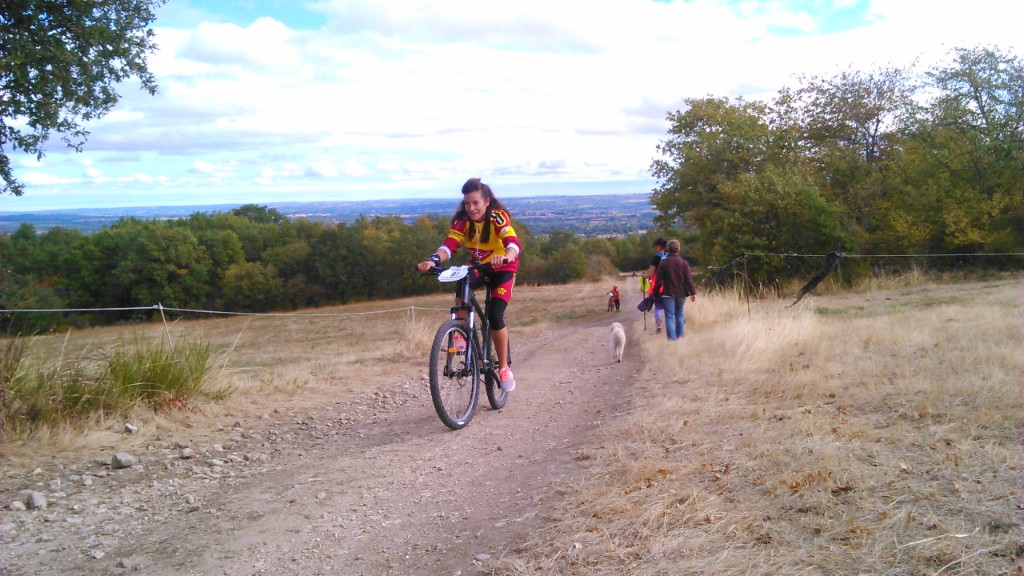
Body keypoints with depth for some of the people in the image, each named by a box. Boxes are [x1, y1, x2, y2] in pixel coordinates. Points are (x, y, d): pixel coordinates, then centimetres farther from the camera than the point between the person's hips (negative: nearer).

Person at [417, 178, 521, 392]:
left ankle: (504, 367, -2)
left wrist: (505, 257, -66)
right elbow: (449, 245, -28)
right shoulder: (462, 220, -15)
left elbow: (513, 242, -42)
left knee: (495, 316, -20)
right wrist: (433, 260, -50)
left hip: (503, 269, -3)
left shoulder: (498, 217, -25)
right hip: (478, 267, 3)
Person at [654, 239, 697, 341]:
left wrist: (655, 293, 1)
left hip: (668, 293, -3)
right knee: (679, 314, 18)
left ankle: (672, 338, -10)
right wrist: (693, 293, 0)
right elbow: (689, 280, -4)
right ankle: (679, 335, 22)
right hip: (681, 293, 3)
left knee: (670, 316, -3)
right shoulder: (684, 263, -1)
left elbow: (659, 280, -7)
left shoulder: (663, 262, -7)